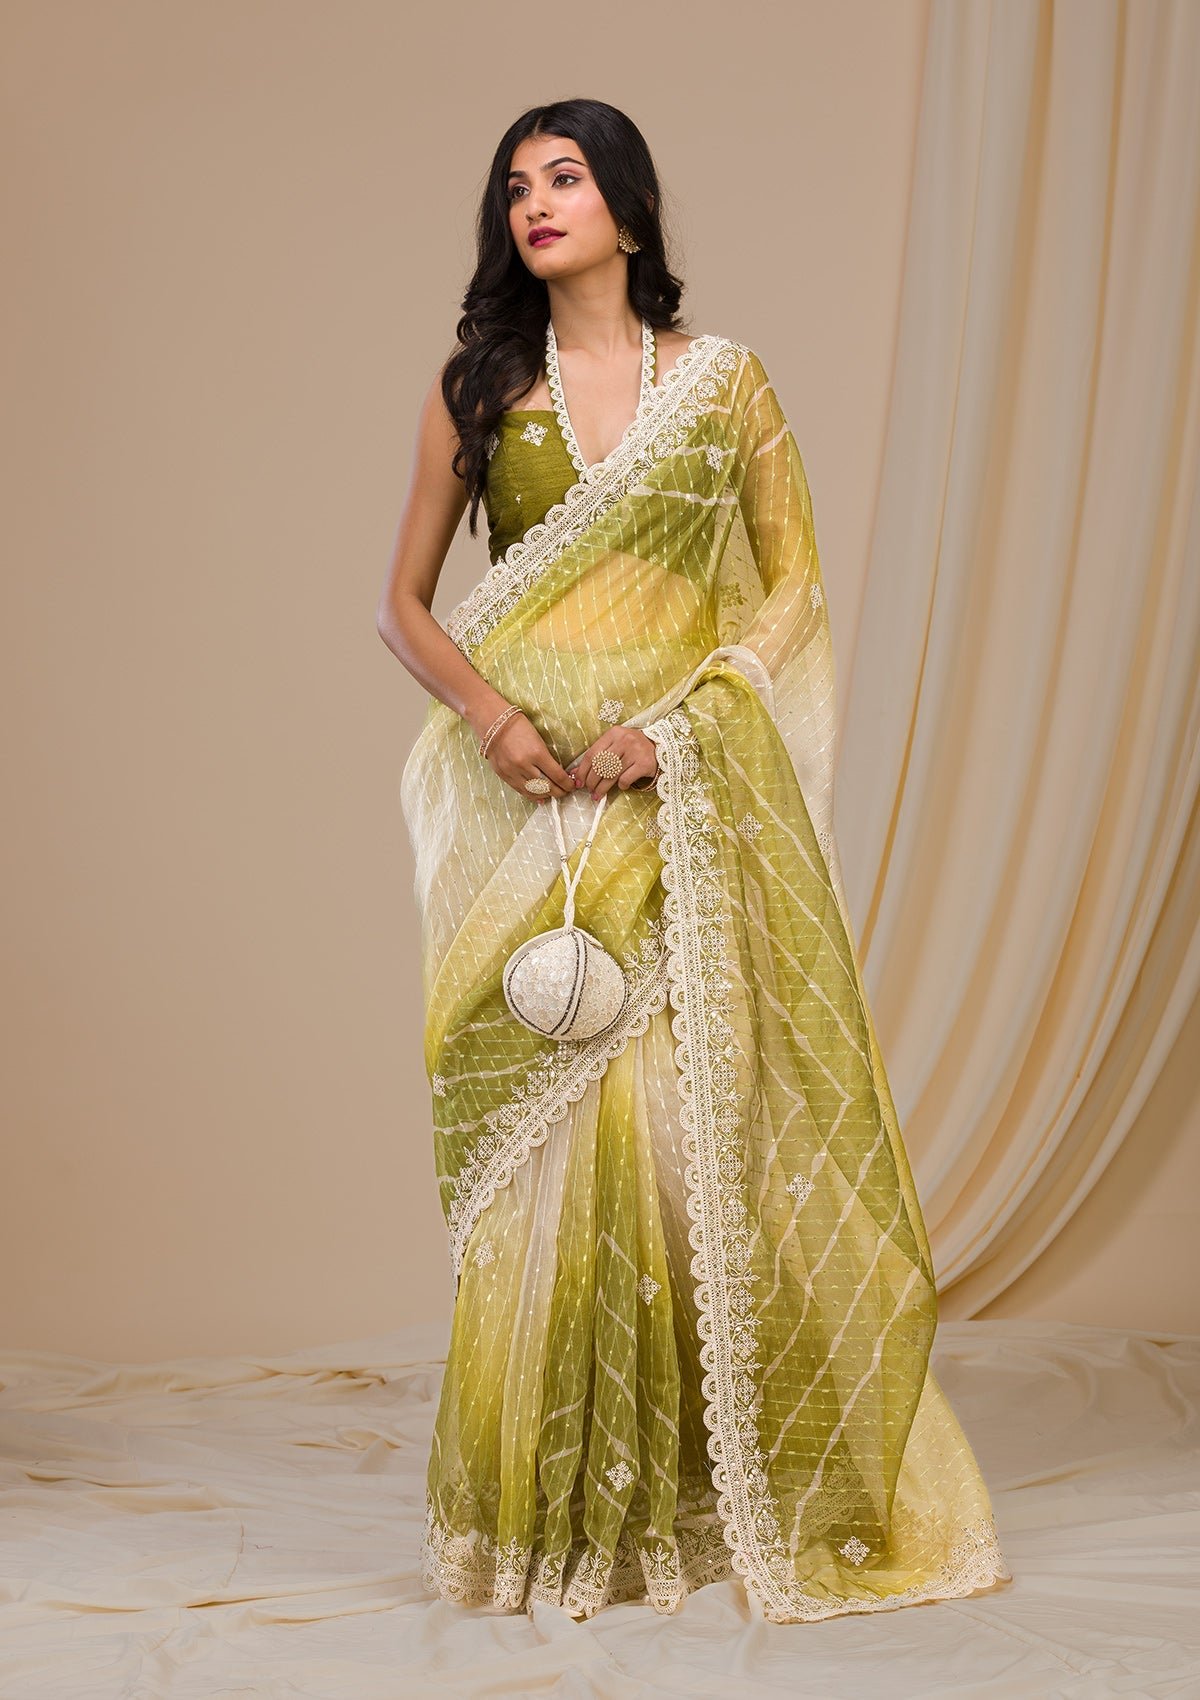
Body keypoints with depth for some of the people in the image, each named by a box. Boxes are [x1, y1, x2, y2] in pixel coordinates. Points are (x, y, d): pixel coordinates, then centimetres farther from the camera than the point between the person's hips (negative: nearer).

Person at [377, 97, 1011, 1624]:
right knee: (544, 1122, -3)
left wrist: (669, 722, -9)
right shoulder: (476, 388, 10)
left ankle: (711, 1488, 11)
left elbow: (793, 592, 5)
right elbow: (405, 604, 11)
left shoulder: (723, 381, 8)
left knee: (701, 1117, -4)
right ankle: (559, 1509, 7)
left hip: (688, 798, 0)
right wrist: (486, 709, -9)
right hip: (530, 799, 1)